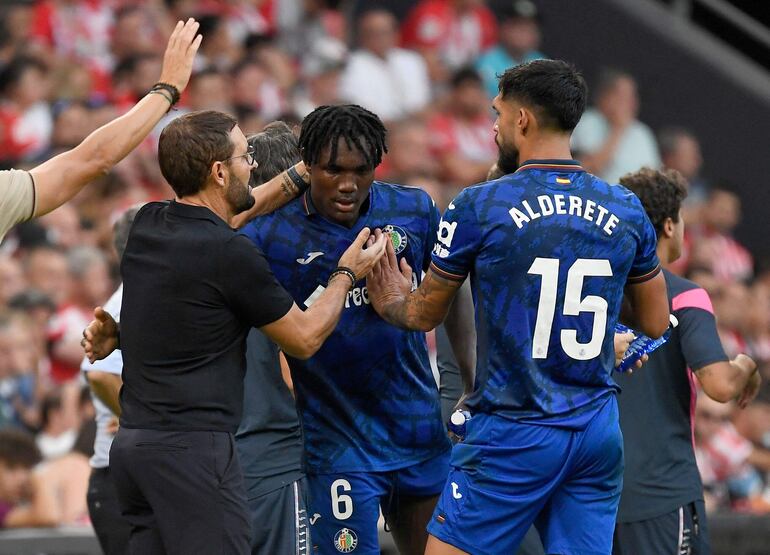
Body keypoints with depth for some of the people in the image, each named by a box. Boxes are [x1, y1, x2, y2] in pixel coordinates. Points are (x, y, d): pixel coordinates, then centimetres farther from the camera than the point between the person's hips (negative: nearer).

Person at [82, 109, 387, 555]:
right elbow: (305, 339, 0)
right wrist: (346, 274, 15)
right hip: (192, 447, -8)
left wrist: (298, 176, 38)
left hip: (132, 443, 9)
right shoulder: (231, 255, -13)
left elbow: (222, 220, 32)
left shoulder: (148, 225, 9)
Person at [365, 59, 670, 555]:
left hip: (515, 434, -5)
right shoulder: (627, 211, 4)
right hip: (599, 431, 5)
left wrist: (391, 301, 28)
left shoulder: (479, 207, -8)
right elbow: (655, 323, 14)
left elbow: (427, 314, 5)